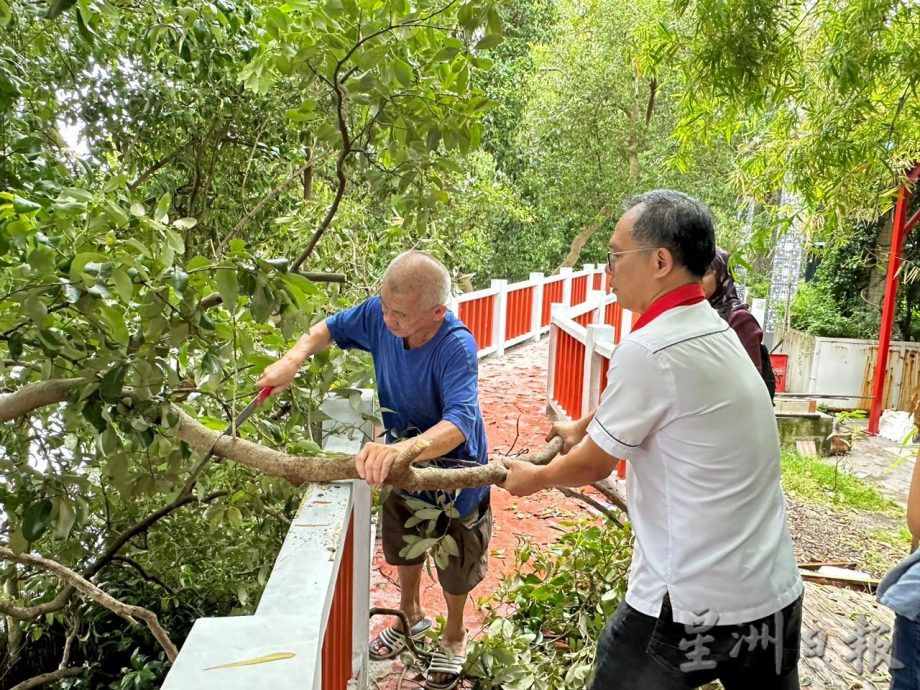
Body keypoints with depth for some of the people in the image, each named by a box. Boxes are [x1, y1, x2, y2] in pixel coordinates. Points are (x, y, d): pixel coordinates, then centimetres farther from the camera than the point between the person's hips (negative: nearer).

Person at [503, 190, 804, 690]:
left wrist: (535, 478, 11)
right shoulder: (715, 330, 4)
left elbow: (594, 465, -9)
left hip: (691, 607, -8)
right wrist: (581, 427, 37)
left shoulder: (648, 350, -22)